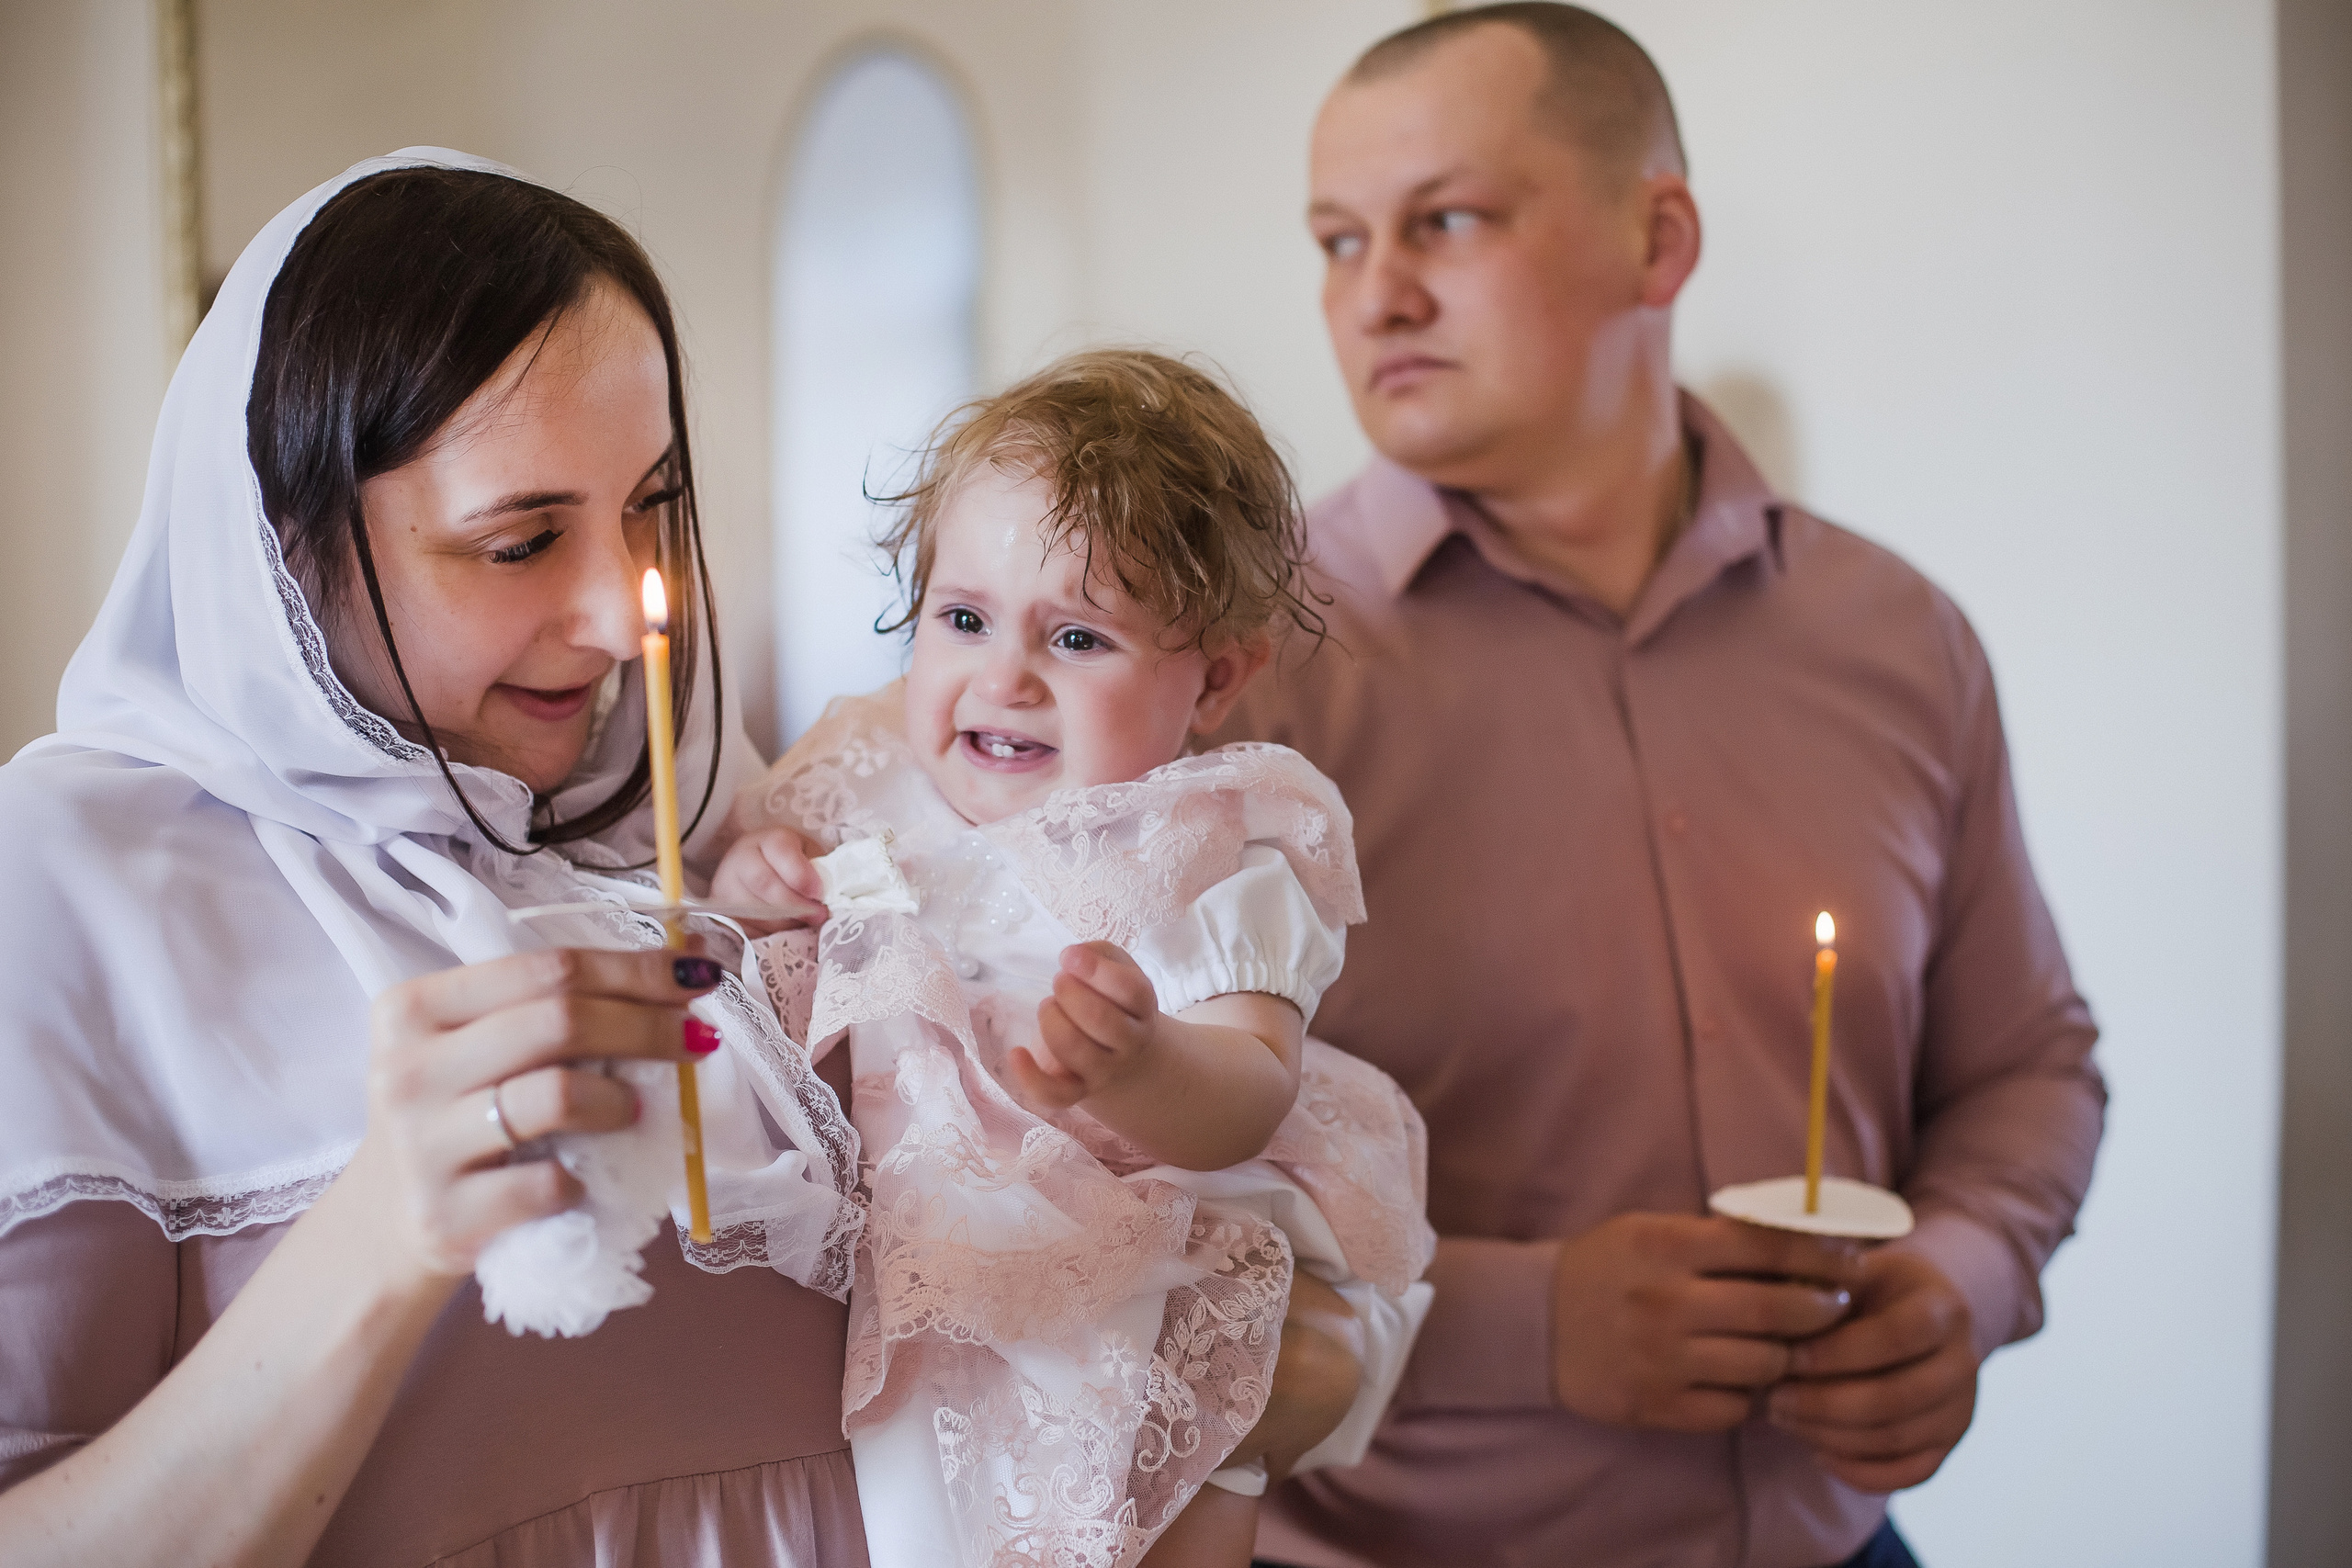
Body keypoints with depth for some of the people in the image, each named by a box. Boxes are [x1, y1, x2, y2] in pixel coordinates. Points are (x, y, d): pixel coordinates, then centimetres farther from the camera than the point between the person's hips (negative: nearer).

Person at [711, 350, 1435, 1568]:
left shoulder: (1217, 845, -9)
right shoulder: (867, 775, 2)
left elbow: (1249, 1095, -20)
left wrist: (1139, 1073, -43)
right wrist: (739, 885, -7)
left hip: (1152, 1245, -4)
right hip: (910, 1231, 5)